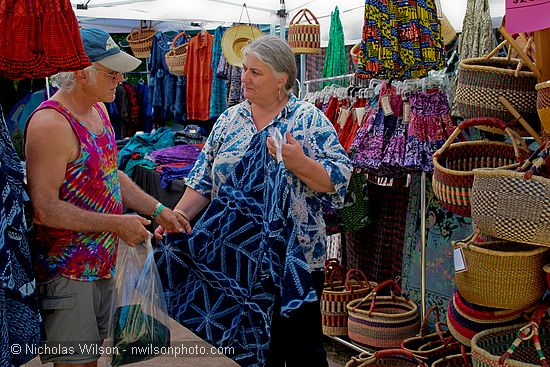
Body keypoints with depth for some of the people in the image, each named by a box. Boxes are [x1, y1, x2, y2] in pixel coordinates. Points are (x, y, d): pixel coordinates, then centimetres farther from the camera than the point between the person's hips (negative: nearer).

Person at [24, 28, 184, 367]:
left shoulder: (98, 110, 8)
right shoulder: (51, 124, -22)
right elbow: (44, 209, -25)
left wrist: (157, 209, 8)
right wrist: (118, 224, -21)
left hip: (103, 262, 9)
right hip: (67, 272, -9)